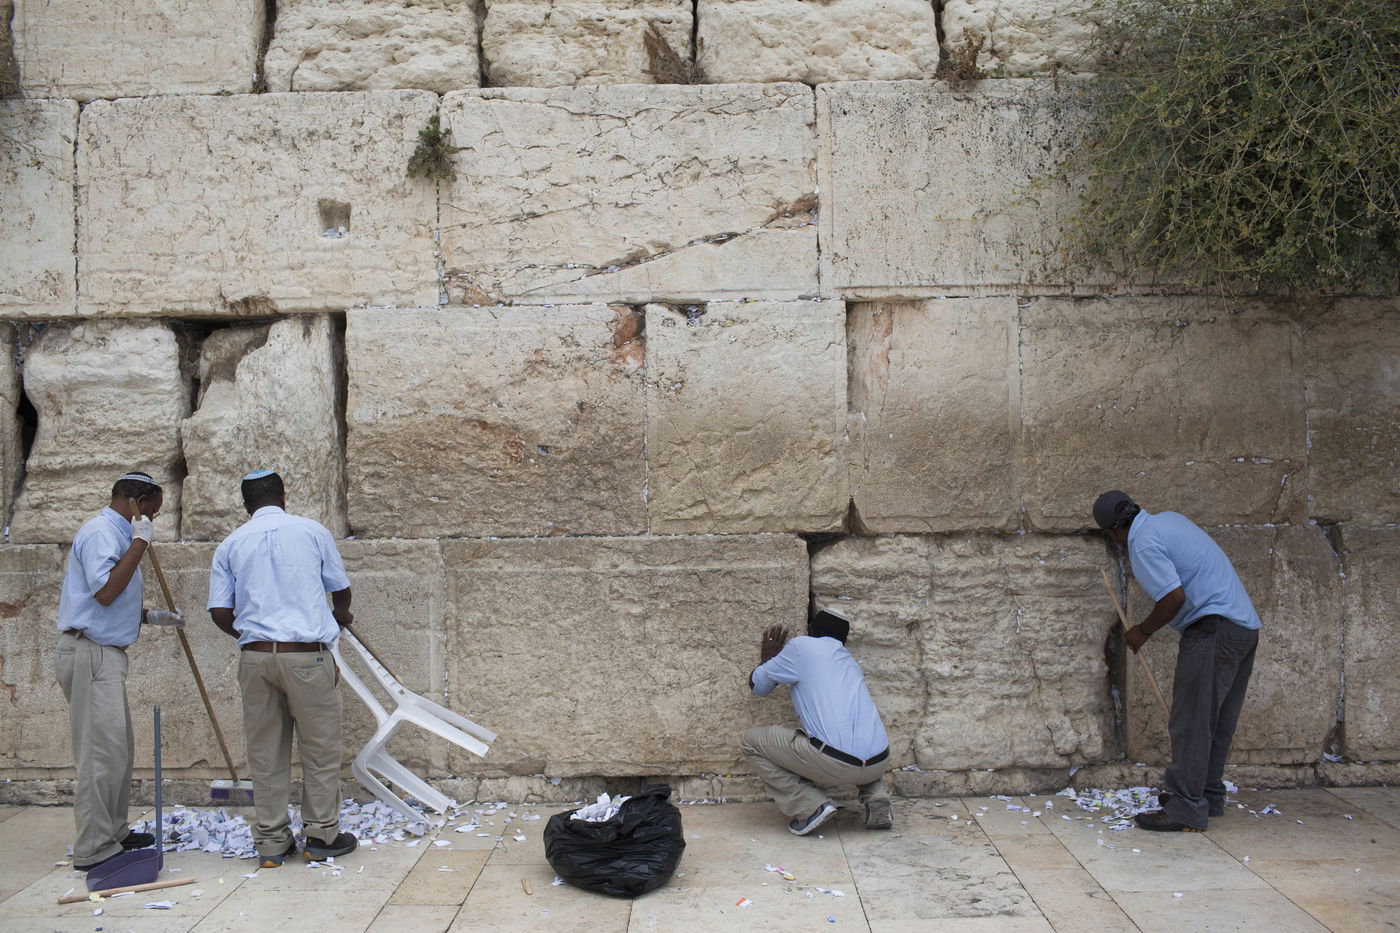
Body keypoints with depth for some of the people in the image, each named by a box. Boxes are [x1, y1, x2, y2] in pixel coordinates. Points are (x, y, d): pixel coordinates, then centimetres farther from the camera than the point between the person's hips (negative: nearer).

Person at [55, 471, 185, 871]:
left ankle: (114, 833, 26)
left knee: (119, 749, 17)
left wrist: (151, 617, 23)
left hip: (104, 654, 11)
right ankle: (93, 849, -4)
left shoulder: (115, 533, 19)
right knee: (101, 753, -9)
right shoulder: (100, 532, -13)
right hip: (91, 654, -11)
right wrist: (139, 544, -22)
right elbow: (105, 592, -25)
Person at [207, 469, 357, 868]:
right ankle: (322, 835, 14)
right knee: (320, 748, 8)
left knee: (265, 752, 10)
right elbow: (341, 590, 13)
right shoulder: (311, 531, 5)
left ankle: (272, 842, 16)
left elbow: (220, 613, 3)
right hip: (307, 654, -3)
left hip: (255, 656, 3)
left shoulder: (231, 545, 9)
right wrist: (341, 615, 36)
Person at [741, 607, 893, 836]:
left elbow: (757, 685, 16)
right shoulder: (849, 660, 26)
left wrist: (767, 658, 35)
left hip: (835, 763, -6)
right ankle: (877, 800, 15)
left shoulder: (802, 646, 8)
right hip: (878, 763, 6)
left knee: (750, 742, 10)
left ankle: (811, 807, -1)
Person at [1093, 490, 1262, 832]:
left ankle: (1186, 810, -5)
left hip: (1214, 629, -10)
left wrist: (1143, 631, -6)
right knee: (1217, 721, 16)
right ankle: (1208, 795, 25)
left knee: (1192, 720, -7)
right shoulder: (1169, 518, 16)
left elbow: (1175, 597, -20)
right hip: (1245, 625, 10)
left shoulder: (1144, 544, -13)